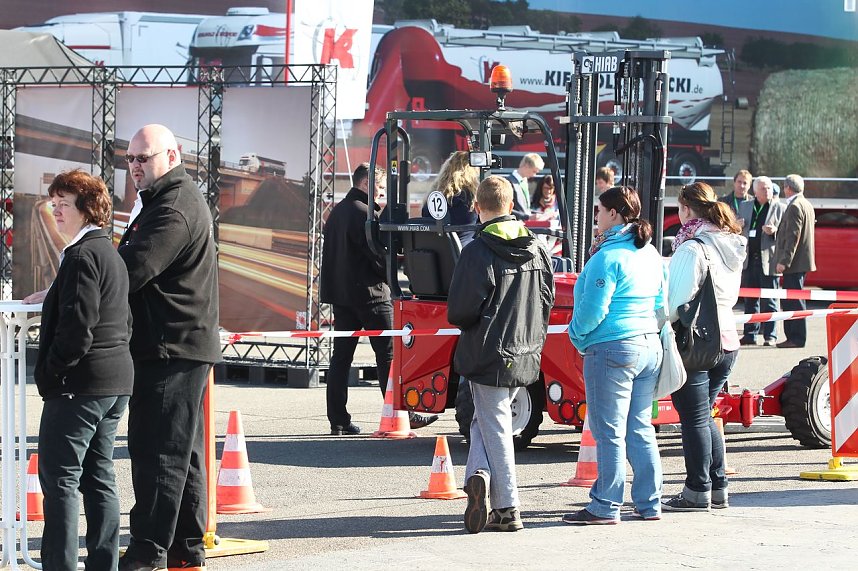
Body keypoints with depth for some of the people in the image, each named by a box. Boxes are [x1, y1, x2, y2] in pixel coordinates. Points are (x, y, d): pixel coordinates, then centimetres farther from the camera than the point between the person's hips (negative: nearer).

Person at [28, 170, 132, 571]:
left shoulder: (82, 255, -15)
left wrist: (52, 371, -12)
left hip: (79, 385, -10)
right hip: (117, 381, 10)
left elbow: (77, 324, -21)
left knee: (59, 477, -7)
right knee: (99, 477, 12)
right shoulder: (112, 254, 16)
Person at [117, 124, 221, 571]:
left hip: (171, 349, -11)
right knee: (183, 451, 14)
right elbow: (132, 265, 21)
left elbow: (132, 270, -24)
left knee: (158, 450, -10)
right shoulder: (167, 200, 20)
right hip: (186, 346, 11)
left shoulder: (174, 209, -16)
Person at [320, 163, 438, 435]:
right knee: (388, 354, -3)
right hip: (370, 293, -8)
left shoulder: (337, 212, 14)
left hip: (340, 293, 8)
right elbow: (379, 255, -17)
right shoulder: (366, 214, -14)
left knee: (341, 356, 7)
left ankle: (338, 420, 6)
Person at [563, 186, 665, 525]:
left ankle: (605, 507, -1)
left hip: (612, 349, -8)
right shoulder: (651, 254, 11)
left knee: (610, 433, -3)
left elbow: (594, 307, -17)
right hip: (650, 346, 8)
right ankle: (649, 503, 17)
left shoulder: (608, 257, -15)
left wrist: (577, 336, 0)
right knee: (641, 429, 14)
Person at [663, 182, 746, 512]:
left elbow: (677, 301, -17)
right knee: (704, 416, 17)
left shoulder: (691, 249, -15)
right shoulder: (732, 246, 10)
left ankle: (697, 492, 2)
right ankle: (717, 488, 18)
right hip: (727, 339, 8)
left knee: (694, 418, -1)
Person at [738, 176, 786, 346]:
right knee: (750, 300, 9)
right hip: (749, 259, 4)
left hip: (768, 260, -4)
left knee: (769, 301, -1)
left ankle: (770, 336, 3)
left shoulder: (780, 208, 2)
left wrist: (775, 231, -17)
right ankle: (750, 334, 14)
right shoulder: (744, 206, 14)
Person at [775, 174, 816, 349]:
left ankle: (796, 338, -7)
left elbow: (793, 237, -21)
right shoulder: (807, 205, 17)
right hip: (803, 260, 10)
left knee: (793, 301, -8)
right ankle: (793, 337, 17)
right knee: (791, 301, 14)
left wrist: (784, 261, -21)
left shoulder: (795, 207, -15)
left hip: (795, 262, -10)